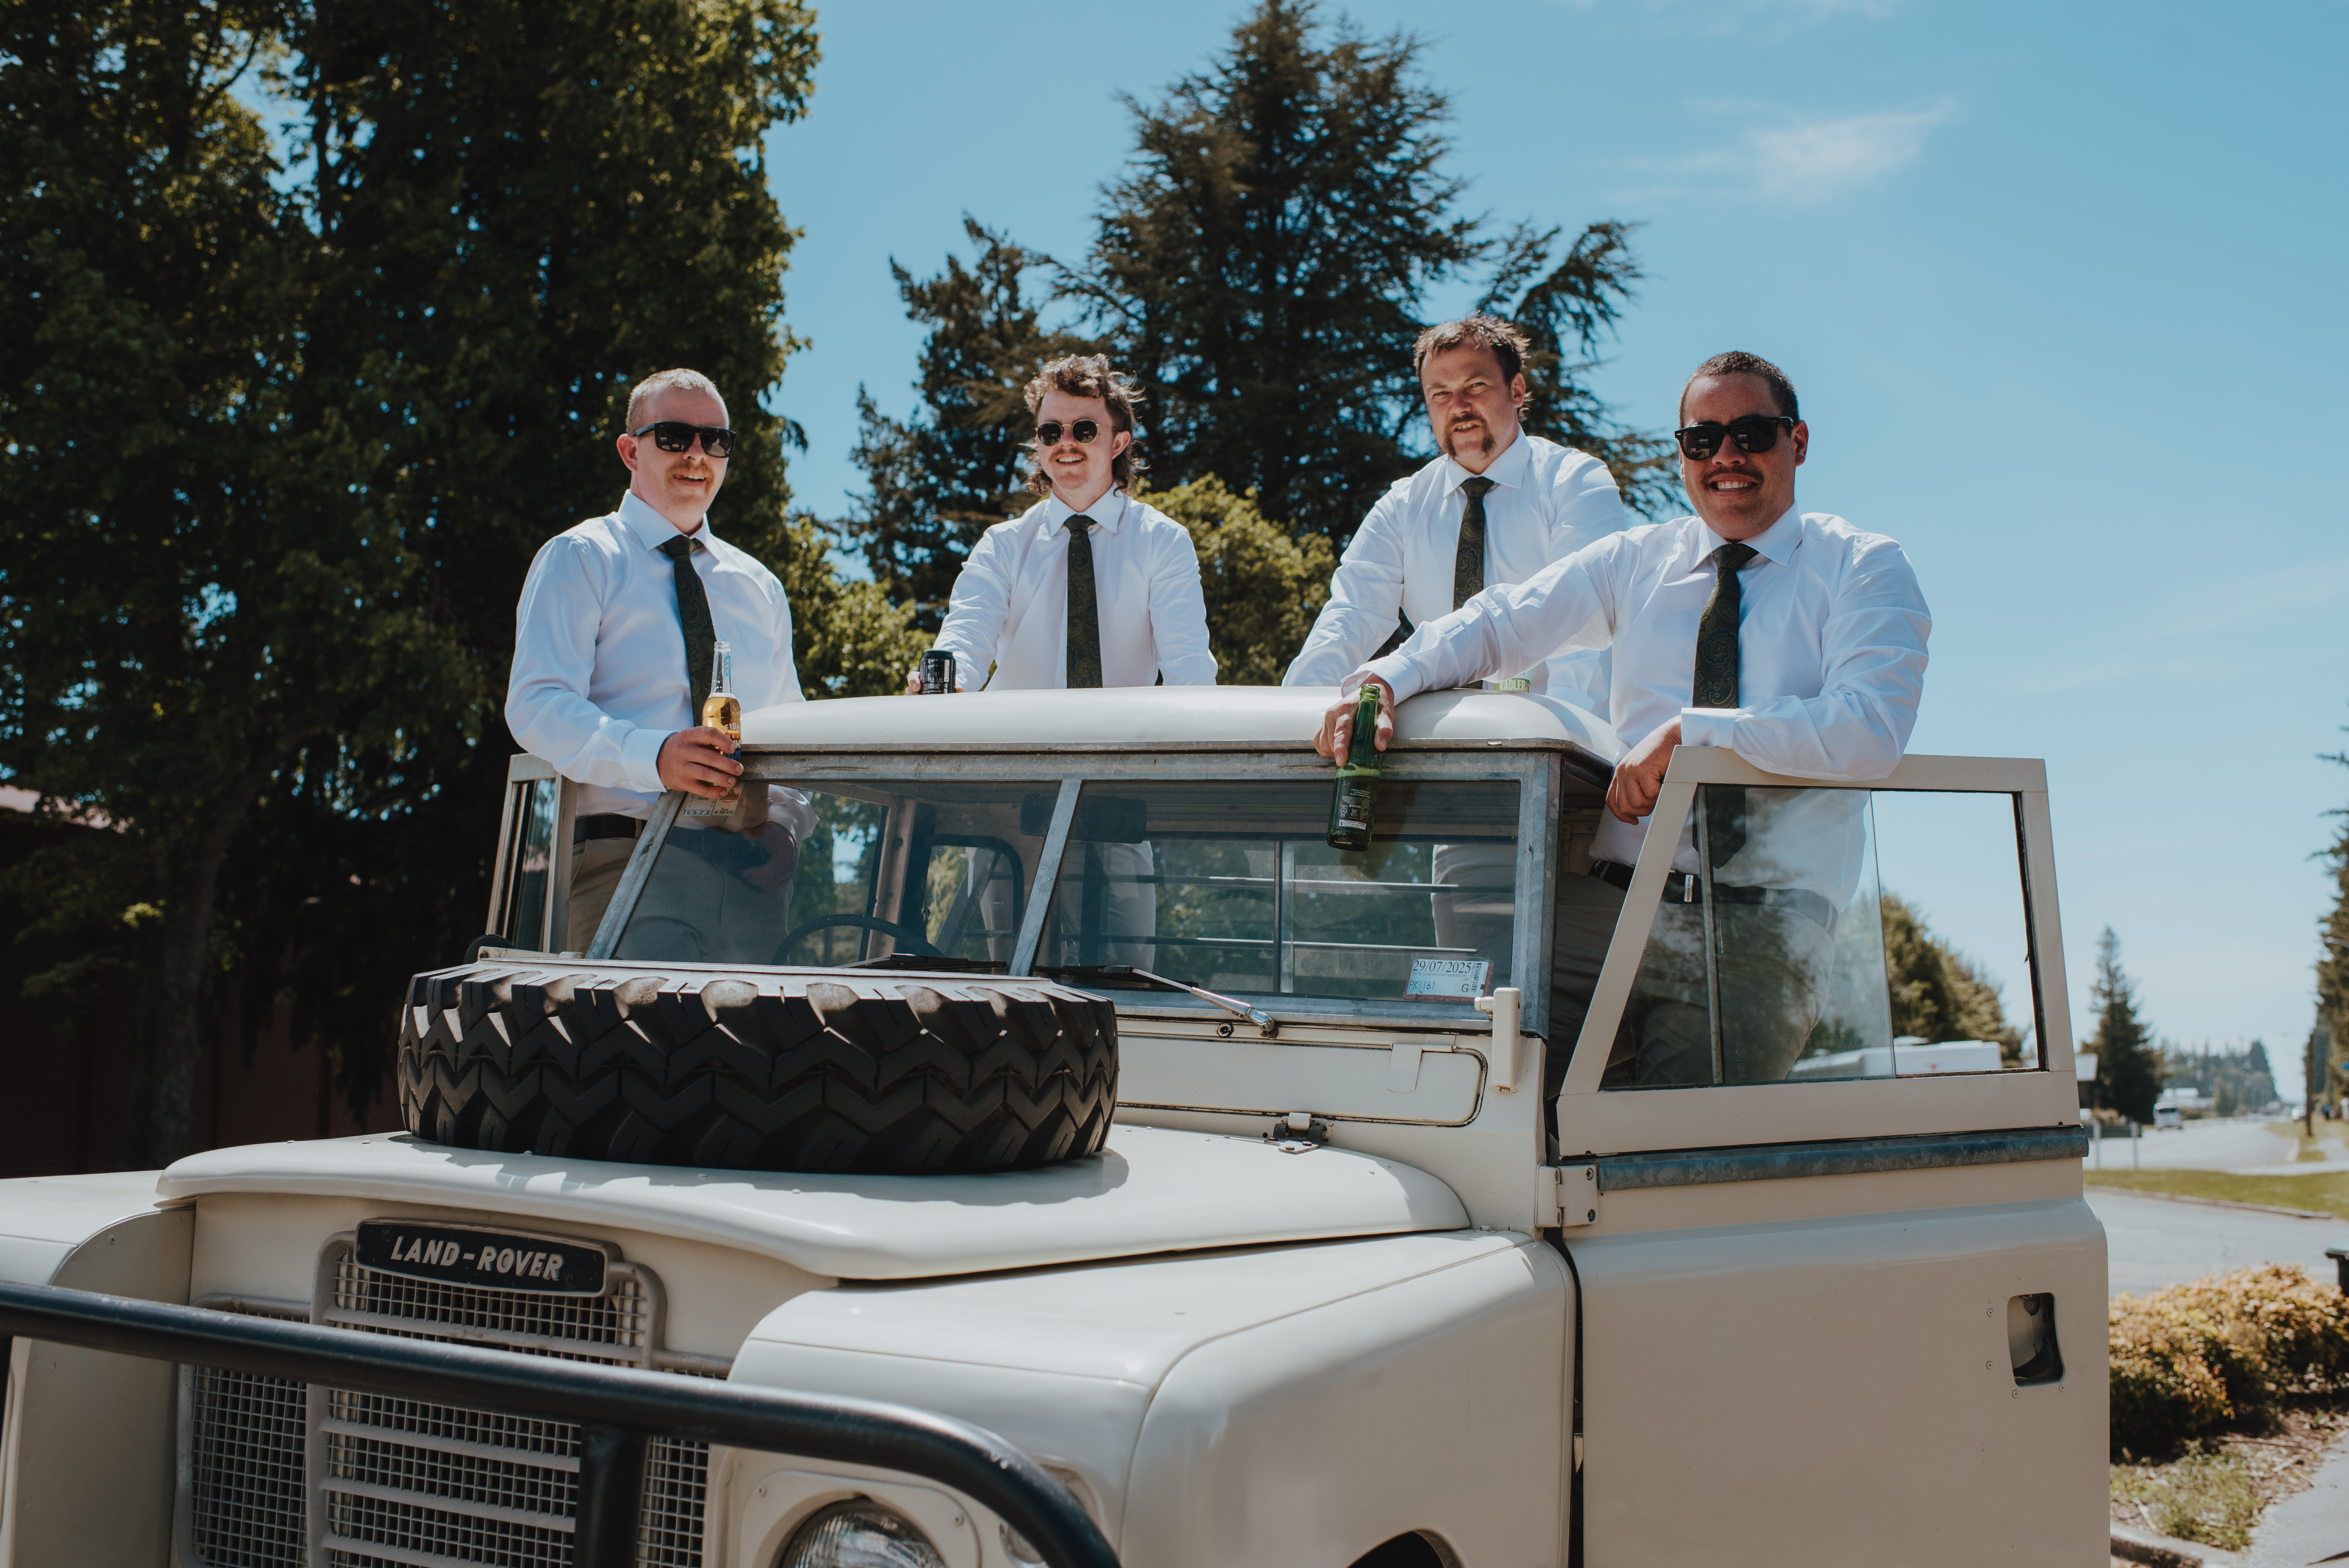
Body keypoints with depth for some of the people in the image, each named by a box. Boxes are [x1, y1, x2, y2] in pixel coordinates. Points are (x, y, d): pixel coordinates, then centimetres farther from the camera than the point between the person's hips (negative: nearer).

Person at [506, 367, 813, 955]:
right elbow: (537, 707, -7)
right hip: (631, 857, -4)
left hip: (751, 867, 5)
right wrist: (655, 757, -24)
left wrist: (786, 824, 3)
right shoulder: (580, 560, 7)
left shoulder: (760, 587, 24)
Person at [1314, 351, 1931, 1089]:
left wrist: (1690, 732, -19)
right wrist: (1389, 678, -9)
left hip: (1762, 931, -3)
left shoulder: (1862, 571, 4)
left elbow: (1872, 729, -12)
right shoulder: (1638, 561, 18)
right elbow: (1502, 621, 12)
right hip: (1607, 903, 3)